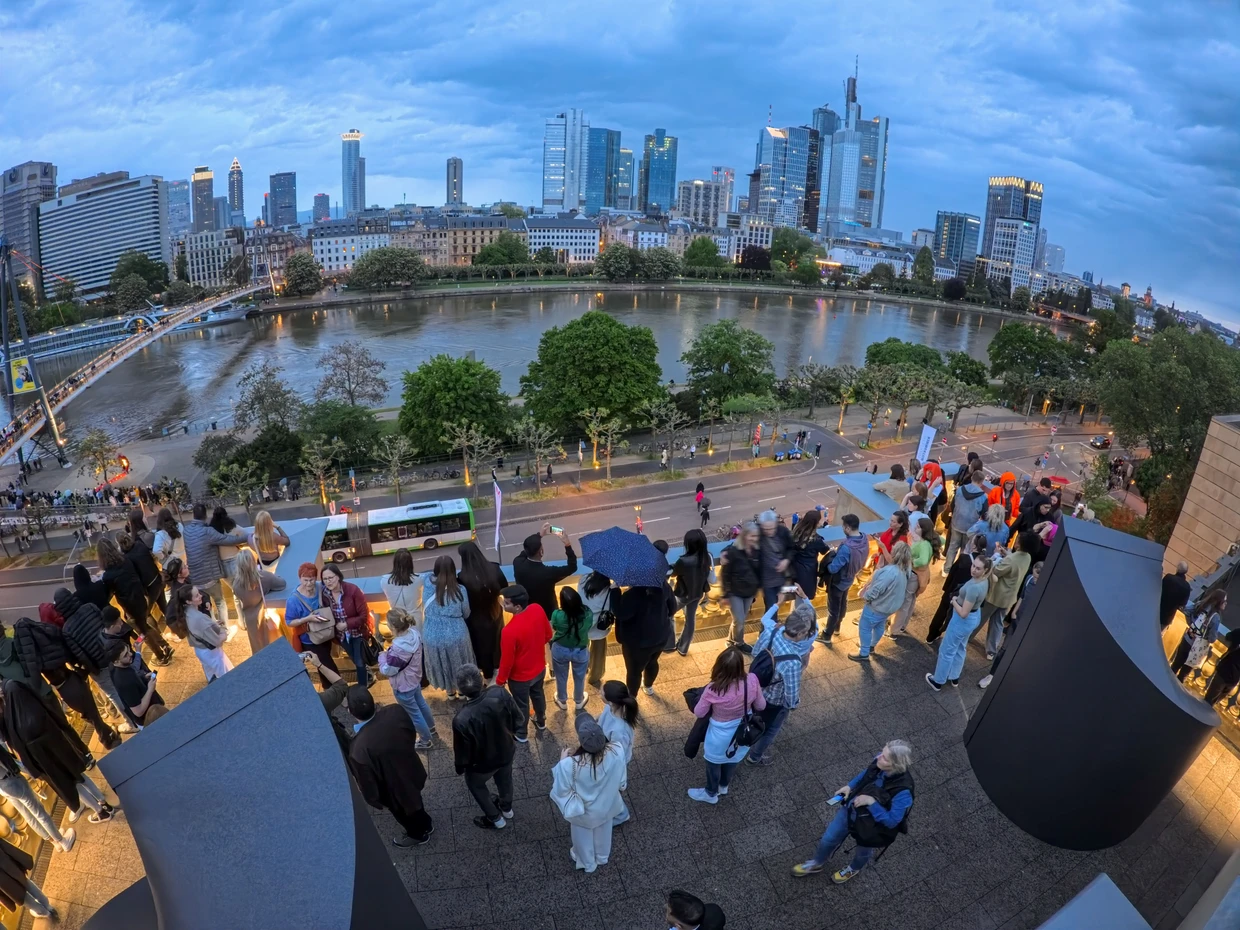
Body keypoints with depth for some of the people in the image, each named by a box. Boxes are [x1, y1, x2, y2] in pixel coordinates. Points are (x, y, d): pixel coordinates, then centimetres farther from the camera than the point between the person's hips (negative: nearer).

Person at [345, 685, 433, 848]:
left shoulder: (358, 749, -42)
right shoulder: (396, 712, -28)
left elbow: (367, 785, -23)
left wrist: (376, 802, -2)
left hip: (396, 791, -4)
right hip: (413, 773, 4)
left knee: (404, 814, 30)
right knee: (414, 802, 36)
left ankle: (417, 835, 59)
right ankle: (426, 825, 63)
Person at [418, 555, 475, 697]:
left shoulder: (428, 583, -12)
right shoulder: (460, 590, -14)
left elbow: (424, 574, 14)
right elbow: (466, 614, -1)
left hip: (433, 636, 2)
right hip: (456, 635, -1)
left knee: (442, 665, 25)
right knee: (459, 664, 24)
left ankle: (450, 692, 44)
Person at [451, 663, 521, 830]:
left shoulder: (462, 720, -41)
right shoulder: (499, 693, -31)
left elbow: (462, 751, -22)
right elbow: (518, 721, -13)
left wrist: (459, 768, 0)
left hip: (483, 763, -4)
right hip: (507, 751, 4)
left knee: (475, 784, 30)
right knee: (504, 778, 34)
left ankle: (496, 819, 48)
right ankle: (506, 808, 61)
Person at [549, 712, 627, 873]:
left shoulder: (570, 765, -42)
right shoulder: (617, 751, -35)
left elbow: (561, 790, -21)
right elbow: (620, 777, -12)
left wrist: (562, 762, -11)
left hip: (583, 811, -2)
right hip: (607, 805, 2)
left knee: (583, 835, 32)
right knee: (603, 831, 36)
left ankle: (587, 863, 60)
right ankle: (602, 857, 64)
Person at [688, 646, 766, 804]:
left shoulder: (713, 690, -37)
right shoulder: (752, 680, -29)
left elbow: (698, 713, -18)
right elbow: (761, 706, -10)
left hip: (721, 737, -4)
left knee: (713, 765, 29)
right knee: (732, 761, 34)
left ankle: (711, 793, 55)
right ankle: (723, 785, 62)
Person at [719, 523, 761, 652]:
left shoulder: (757, 551, -6)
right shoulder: (732, 551, -21)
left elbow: (759, 571, 6)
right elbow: (724, 574, -15)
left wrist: (757, 587, 8)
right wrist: (726, 594, -13)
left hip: (750, 592, 5)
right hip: (735, 592, -5)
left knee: (742, 619, 16)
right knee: (739, 621, 0)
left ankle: (732, 640, 37)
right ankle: (739, 644, 25)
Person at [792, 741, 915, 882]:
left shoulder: (902, 791, -39)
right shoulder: (880, 761, -23)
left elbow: (892, 821, -27)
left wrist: (871, 802, -34)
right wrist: (850, 786, -8)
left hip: (871, 827, -5)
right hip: (851, 808, 5)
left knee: (863, 853, 30)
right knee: (829, 838, 23)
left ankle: (853, 869, 65)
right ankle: (816, 864, 53)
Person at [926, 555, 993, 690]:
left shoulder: (974, 587, -36)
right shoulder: (984, 580, -10)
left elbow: (963, 613, -32)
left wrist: (954, 601, -13)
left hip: (963, 620, -9)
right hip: (975, 616, 9)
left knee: (947, 650, 11)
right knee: (960, 648, 28)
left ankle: (938, 681, 29)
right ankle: (954, 678, 45)